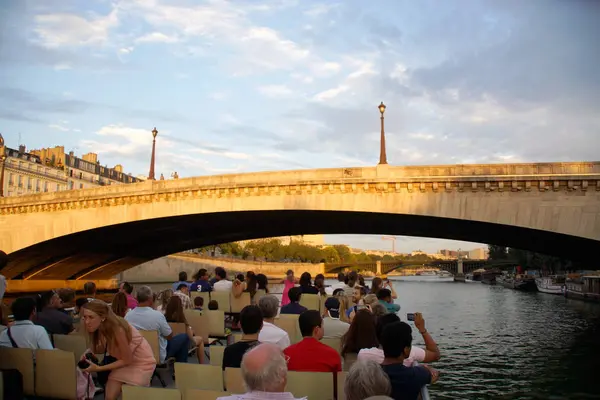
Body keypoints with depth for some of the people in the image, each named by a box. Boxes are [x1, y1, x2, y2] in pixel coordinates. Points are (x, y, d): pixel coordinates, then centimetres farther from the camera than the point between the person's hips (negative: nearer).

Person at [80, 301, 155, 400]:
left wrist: (99, 368, -26)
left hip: (142, 362, -6)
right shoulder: (101, 327, -13)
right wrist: (89, 352, -17)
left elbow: (127, 360, -24)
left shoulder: (118, 329, -34)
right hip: (124, 360, 6)